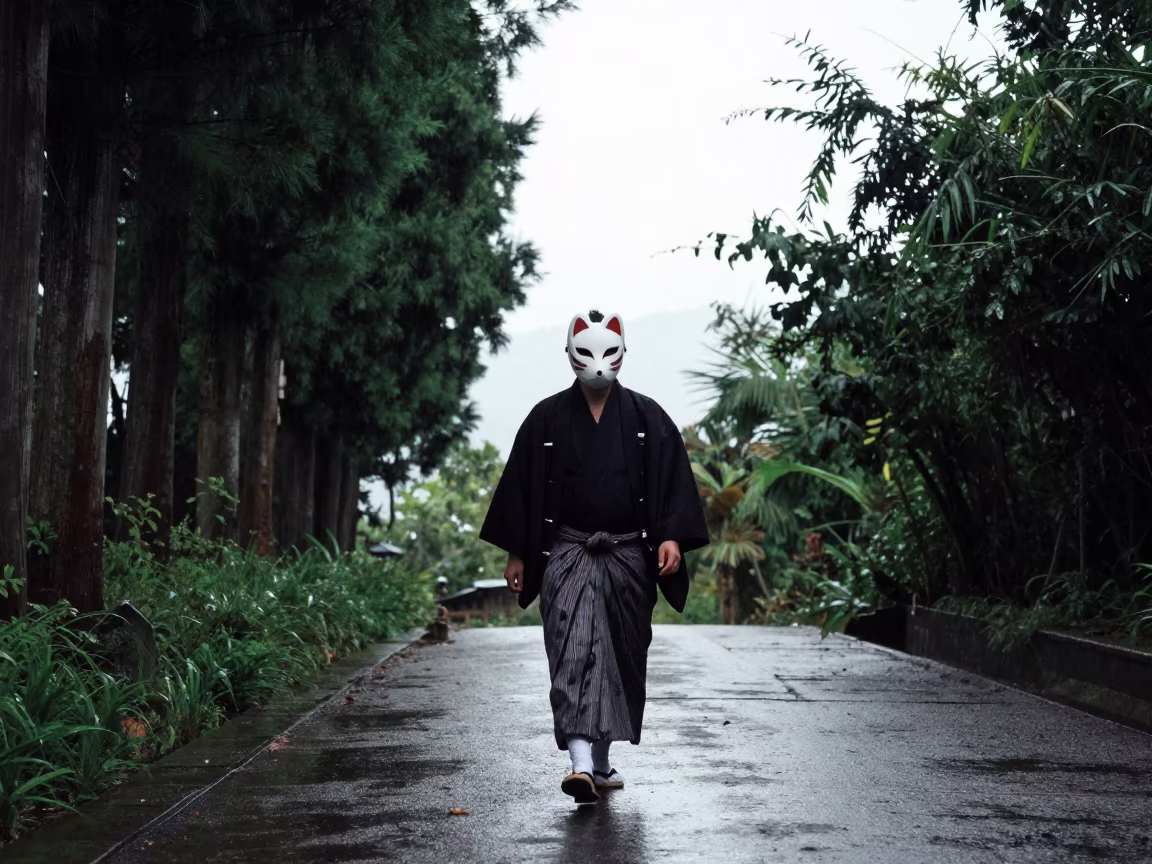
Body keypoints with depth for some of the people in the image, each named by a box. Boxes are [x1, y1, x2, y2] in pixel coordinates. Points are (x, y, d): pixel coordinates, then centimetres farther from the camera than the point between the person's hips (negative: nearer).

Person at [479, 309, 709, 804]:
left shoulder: (647, 418, 5)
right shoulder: (547, 419, 4)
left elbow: (673, 481, 0)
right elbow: (521, 485, 7)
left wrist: (673, 537, -12)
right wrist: (516, 554, 4)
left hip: (628, 555, 2)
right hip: (568, 553, -2)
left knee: (621, 659, 8)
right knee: (576, 647, -19)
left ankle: (600, 760, 22)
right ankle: (581, 759, -29)